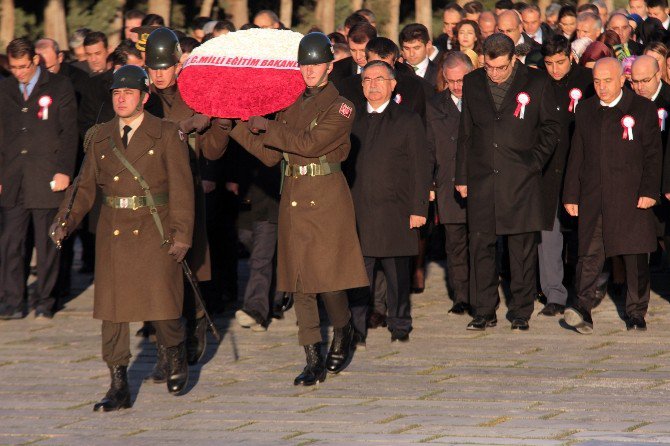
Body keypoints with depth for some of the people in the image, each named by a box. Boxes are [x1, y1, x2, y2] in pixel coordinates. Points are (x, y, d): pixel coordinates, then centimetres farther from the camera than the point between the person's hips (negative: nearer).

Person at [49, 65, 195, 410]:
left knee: (161, 303, -7)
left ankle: (175, 354, 26)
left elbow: (181, 187, -4)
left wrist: (182, 235, -11)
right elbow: (85, 186, 11)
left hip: (154, 234, -4)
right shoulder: (100, 138, 10)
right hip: (113, 235, 4)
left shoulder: (166, 135, -1)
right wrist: (64, 221, -5)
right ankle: (119, 387, 7)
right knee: (112, 306, 1)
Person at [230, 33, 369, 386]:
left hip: (327, 199, -5)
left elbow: (310, 143, -17)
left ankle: (342, 336, 21)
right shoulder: (291, 103, 13)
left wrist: (267, 127, -11)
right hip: (293, 197, 5)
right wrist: (238, 127, 3)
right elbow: (270, 155, 11)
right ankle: (314, 362, 6)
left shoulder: (340, 107, -5)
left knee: (328, 280, -9)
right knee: (300, 281, 3)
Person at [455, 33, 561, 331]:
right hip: (481, 180, 3)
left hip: (521, 181, -3)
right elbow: (465, 133, 13)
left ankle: (521, 312, 8)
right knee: (480, 245, 3)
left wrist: (535, 160, -5)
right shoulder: (472, 84, 8)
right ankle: (484, 312, 11)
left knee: (523, 248, 0)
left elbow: (551, 127, 6)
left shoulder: (536, 83, -1)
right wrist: (462, 177, 9)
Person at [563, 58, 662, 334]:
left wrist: (649, 191, -9)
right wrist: (571, 195, 9)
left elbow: (653, 154, 0)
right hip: (592, 195, 2)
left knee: (635, 256, 1)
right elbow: (576, 156, 15)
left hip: (631, 196, -2)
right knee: (590, 253, -6)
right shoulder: (585, 111, 14)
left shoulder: (643, 109, 2)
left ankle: (636, 313, 11)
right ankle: (583, 309, -11)